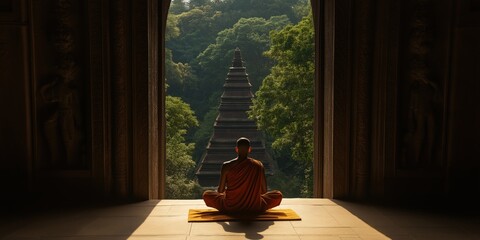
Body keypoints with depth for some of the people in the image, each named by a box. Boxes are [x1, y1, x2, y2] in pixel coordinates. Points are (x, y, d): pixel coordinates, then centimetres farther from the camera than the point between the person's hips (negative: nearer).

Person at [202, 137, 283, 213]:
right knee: (278, 194, 21)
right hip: (254, 208, 1)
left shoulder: (226, 166, -12)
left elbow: (220, 190, -6)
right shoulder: (258, 165, -10)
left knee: (206, 194, 22)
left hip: (230, 208, 0)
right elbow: (264, 191, -3)